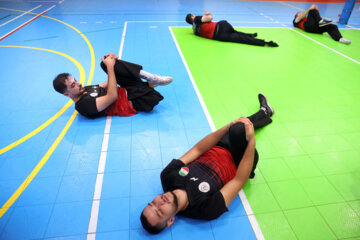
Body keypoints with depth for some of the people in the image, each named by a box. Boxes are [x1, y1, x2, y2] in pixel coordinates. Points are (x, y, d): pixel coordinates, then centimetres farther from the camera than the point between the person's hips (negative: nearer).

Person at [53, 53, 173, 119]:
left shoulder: (85, 90, 13)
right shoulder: (83, 105, -18)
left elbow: (109, 85, 18)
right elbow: (112, 96, -29)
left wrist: (111, 61, -1)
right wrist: (110, 67, -24)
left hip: (125, 91, 9)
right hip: (131, 102, -9)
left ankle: (149, 77, -11)